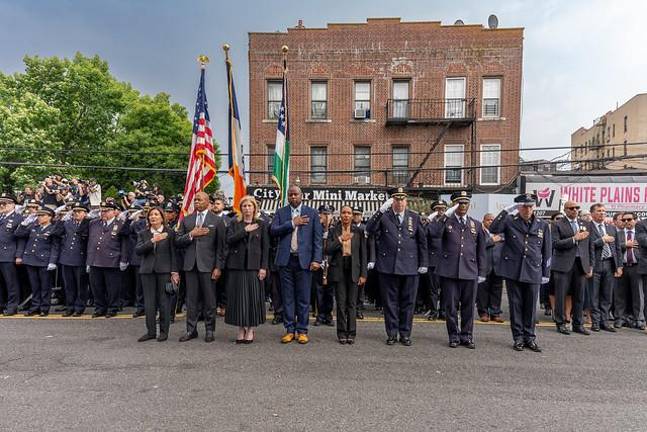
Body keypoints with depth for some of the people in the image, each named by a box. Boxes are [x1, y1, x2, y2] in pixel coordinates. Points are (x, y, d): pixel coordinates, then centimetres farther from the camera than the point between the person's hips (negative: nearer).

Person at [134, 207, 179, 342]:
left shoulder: (170, 233, 2)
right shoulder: (143, 233, 10)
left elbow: (173, 253, -1)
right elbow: (137, 250, -3)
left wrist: (174, 272, -7)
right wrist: (152, 241, -17)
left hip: (164, 270, -3)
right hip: (147, 270, 3)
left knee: (164, 302, 1)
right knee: (149, 303, 6)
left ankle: (164, 331, 12)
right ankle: (151, 331, 17)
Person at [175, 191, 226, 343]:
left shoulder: (217, 221, 1)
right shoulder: (186, 220, 12)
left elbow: (221, 246, -2)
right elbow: (177, 242, 7)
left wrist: (218, 267, -8)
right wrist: (191, 234, -10)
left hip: (208, 265, -3)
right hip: (190, 265, 3)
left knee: (209, 300, 4)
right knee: (191, 299, 9)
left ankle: (209, 330, 17)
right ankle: (191, 330, 21)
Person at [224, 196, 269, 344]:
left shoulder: (261, 224, 7)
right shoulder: (234, 223, 11)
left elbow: (265, 247, 2)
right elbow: (229, 240, -6)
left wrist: (263, 267, -6)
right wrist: (245, 230, -12)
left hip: (254, 265, -1)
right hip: (237, 265, 1)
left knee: (254, 296, 0)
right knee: (238, 296, 4)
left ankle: (251, 329, 11)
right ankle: (241, 328, 15)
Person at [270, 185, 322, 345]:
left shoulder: (312, 213, 5)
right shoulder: (281, 212, 10)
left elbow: (317, 238, 1)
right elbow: (273, 231, -5)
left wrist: (316, 259, -8)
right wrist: (292, 223, -12)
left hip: (304, 260, -1)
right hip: (286, 260, 2)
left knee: (303, 297, 4)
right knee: (287, 297, 8)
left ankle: (302, 330, 16)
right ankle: (289, 329, 19)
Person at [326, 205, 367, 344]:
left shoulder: (358, 231, 5)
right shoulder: (333, 231, 6)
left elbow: (363, 253, 4)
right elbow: (328, 250, -3)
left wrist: (363, 274, -1)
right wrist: (340, 239, -14)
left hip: (353, 270, 0)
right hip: (338, 270, 0)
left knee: (352, 303, 3)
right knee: (341, 303, 3)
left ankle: (351, 333, 13)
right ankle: (342, 333, 14)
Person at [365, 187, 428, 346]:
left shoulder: (415, 217, 8)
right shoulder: (384, 216, 3)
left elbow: (422, 241, 10)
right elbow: (369, 229, -14)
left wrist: (423, 263, 6)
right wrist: (381, 210, -22)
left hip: (410, 266, 1)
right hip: (388, 266, -1)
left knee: (407, 302, 9)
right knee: (390, 301, 8)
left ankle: (405, 334, 23)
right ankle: (391, 333, 21)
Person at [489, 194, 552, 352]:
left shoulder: (543, 225, 7)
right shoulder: (510, 221, 0)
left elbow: (547, 251, 10)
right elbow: (493, 229, -20)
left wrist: (546, 273, 8)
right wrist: (506, 210, -22)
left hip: (533, 272, 2)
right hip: (513, 270, -2)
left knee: (530, 306, 9)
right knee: (515, 305, 7)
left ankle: (529, 337, 24)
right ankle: (518, 338, 19)